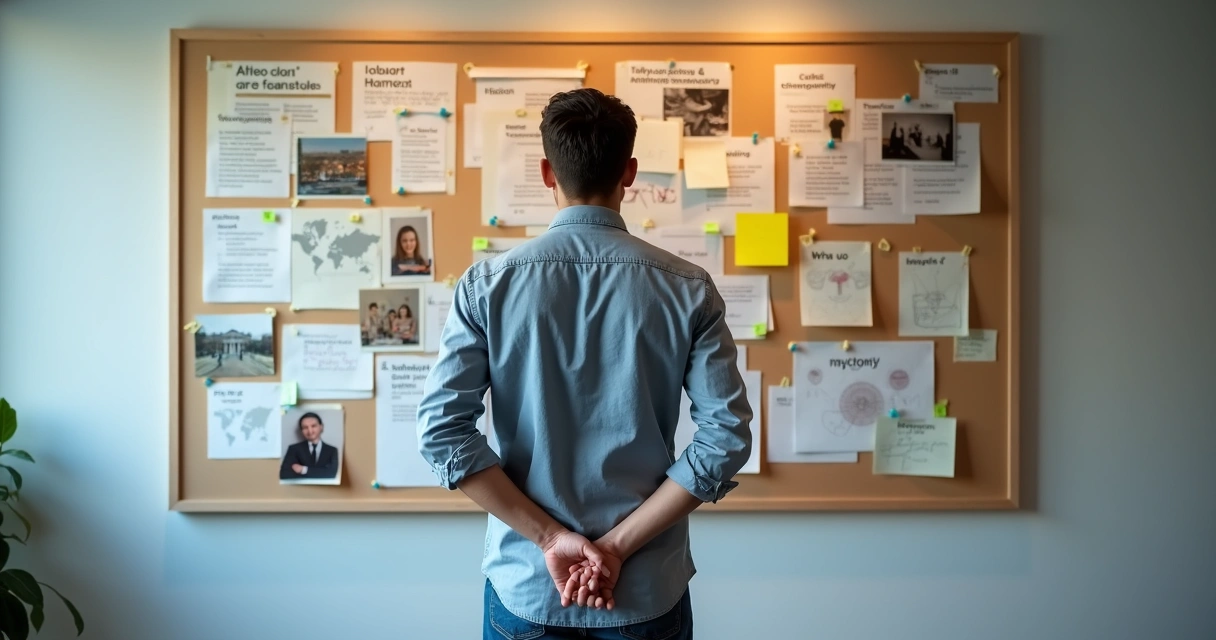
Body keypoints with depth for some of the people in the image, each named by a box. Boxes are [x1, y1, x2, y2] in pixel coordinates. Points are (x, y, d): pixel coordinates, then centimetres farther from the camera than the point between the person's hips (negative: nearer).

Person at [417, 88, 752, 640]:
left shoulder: (488, 283, -8)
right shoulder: (687, 288, -7)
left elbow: (441, 430, -12)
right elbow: (727, 437, -12)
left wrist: (551, 537, -10)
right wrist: (618, 545, -11)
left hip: (524, 588, 0)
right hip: (647, 592, 0)